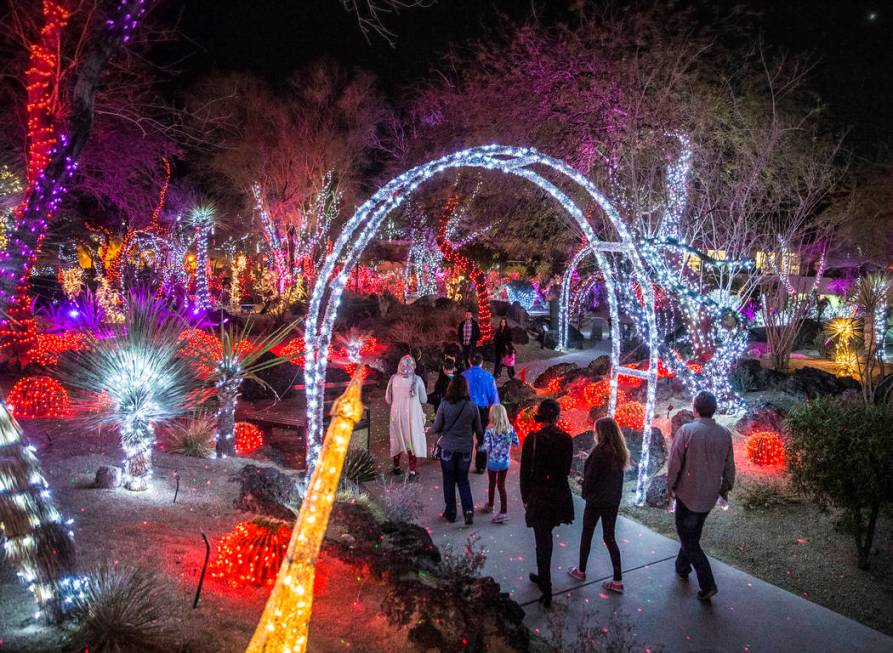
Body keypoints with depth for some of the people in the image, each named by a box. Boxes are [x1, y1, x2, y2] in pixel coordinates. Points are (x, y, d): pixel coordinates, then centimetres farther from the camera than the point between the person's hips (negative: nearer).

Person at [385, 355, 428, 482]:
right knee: (412, 441, 7)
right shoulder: (417, 380, -12)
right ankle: (412, 472, 9)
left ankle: (396, 467, 33)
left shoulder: (394, 379, -6)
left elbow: (388, 399, 2)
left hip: (397, 414, 2)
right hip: (412, 415, -2)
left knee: (398, 439, 18)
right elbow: (424, 400, -3)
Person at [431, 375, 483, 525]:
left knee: (449, 481, 14)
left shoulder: (444, 405, -16)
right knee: (463, 480, 17)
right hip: (465, 449, 1)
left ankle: (450, 513, 23)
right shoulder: (472, 407, -11)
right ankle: (468, 509, 2)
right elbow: (479, 431, -1)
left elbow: (435, 428, -9)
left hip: (447, 449, -1)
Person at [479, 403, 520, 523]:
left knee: (492, 484, 19)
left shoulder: (489, 430, -19)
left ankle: (490, 506, 39)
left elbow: (486, 448, -21)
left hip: (492, 462, -2)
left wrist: (480, 447, 0)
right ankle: (504, 512, 4)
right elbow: (516, 443, -1)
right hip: (505, 462, 2)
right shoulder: (510, 428, -8)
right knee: (501, 485, 10)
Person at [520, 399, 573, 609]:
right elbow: (567, 469, 3)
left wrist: (525, 497, 3)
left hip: (539, 495, -3)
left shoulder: (532, 439, -15)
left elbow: (525, 471, -9)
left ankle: (547, 592, 9)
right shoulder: (565, 439, -7)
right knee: (545, 538, 23)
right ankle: (543, 577, 40)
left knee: (543, 542, 4)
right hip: (560, 494, 4)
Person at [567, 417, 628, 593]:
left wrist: (585, 493, 2)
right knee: (609, 537, 12)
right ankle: (618, 580, 10)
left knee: (587, 535, 12)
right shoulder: (620, 452, 0)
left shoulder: (599, 451, -20)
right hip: (613, 501, 6)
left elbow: (589, 477, -15)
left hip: (596, 501, -6)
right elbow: (618, 476, 7)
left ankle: (581, 571, 27)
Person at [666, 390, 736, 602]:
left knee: (689, 540, 6)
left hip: (688, 494, -5)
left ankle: (707, 585, 0)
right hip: (710, 496, 5)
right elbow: (729, 467, 4)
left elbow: (674, 464, -14)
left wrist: (670, 489, 0)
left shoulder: (686, 431, -18)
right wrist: (725, 488, 20)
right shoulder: (725, 434, -5)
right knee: (693, 534, 24)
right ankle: (682, 567, 41)